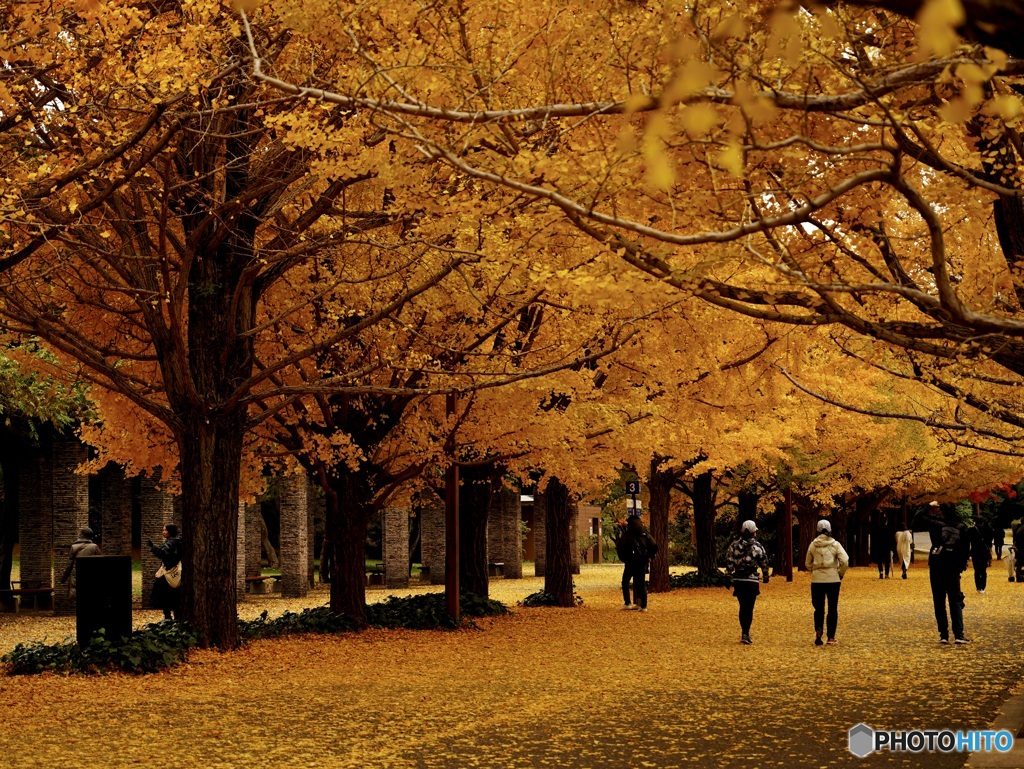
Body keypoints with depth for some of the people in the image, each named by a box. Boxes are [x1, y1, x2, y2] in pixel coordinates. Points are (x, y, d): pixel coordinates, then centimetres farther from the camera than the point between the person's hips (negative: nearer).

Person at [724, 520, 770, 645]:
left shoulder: (734, 544, 4)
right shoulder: (757, 546, -5)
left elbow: (729, 561, 3)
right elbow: (764, 563, 0)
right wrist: (766, 577, 14)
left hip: (738, 580, 4)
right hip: (751, 581, -4)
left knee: (742, 606, 16)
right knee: (749, 608, -1)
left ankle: (744, 632, 22)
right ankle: (745, 634, -8)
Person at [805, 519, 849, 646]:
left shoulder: (813, 545, 2)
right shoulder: (835, 544, -3)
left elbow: (808, 564, 8)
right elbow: (845, 561, -11)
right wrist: (841, 574, 3)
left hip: (817, 580, 1)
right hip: (833, 579, -1)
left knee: (819, 608, 11)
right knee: (833, 609, 8)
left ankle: (818, 630, -14)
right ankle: (830, 637, 7)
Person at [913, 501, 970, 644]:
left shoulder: (937, 524, -4)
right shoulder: (961, 527, 3)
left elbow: (917, 521, 0)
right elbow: (966, 550, 3)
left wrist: (928, 507, 9)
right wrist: (962, 565, 13)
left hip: (936, 565, -1)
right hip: (953, 567, 1)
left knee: (939, 602, 5)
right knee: (955, 601, 4)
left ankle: (943, 635, 2)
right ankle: (958, 635, -7)